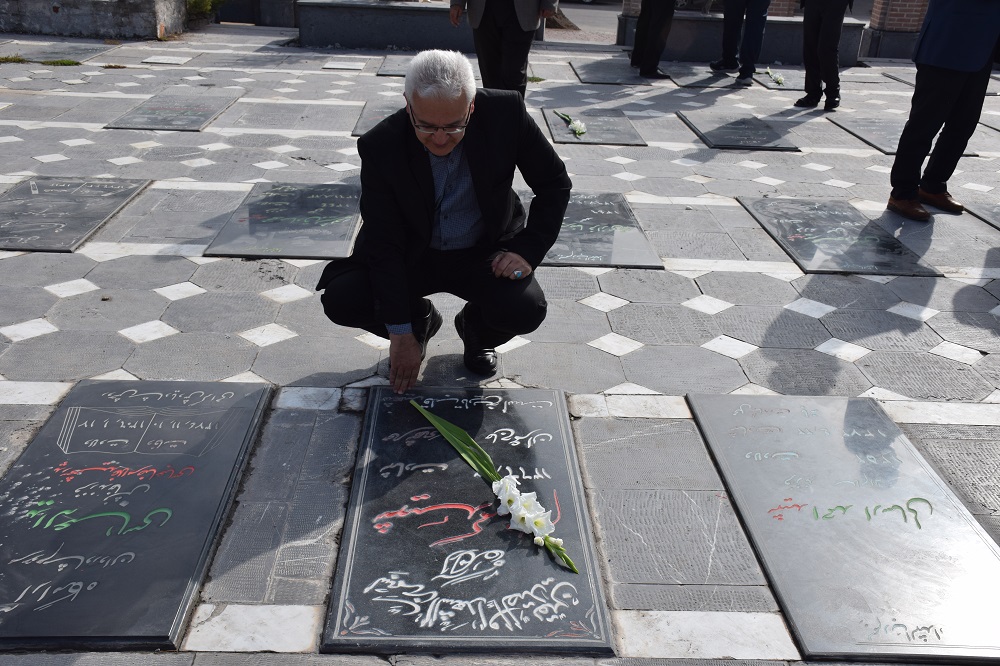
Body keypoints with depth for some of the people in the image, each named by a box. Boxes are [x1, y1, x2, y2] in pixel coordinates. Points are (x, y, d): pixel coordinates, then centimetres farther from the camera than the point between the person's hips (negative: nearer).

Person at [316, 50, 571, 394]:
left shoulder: (506, 112, -21)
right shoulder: (379, 146, -22)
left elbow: (555, 183, -7)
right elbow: (384, 243, -20)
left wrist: (527, 249, -20)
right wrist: (400, 332, -22)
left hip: (485, 252, 0)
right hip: (413, 254, 0)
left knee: (526, 309, -29)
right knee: (340, 299, -22)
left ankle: (475, 328, 10)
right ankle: (420, 319, 12)